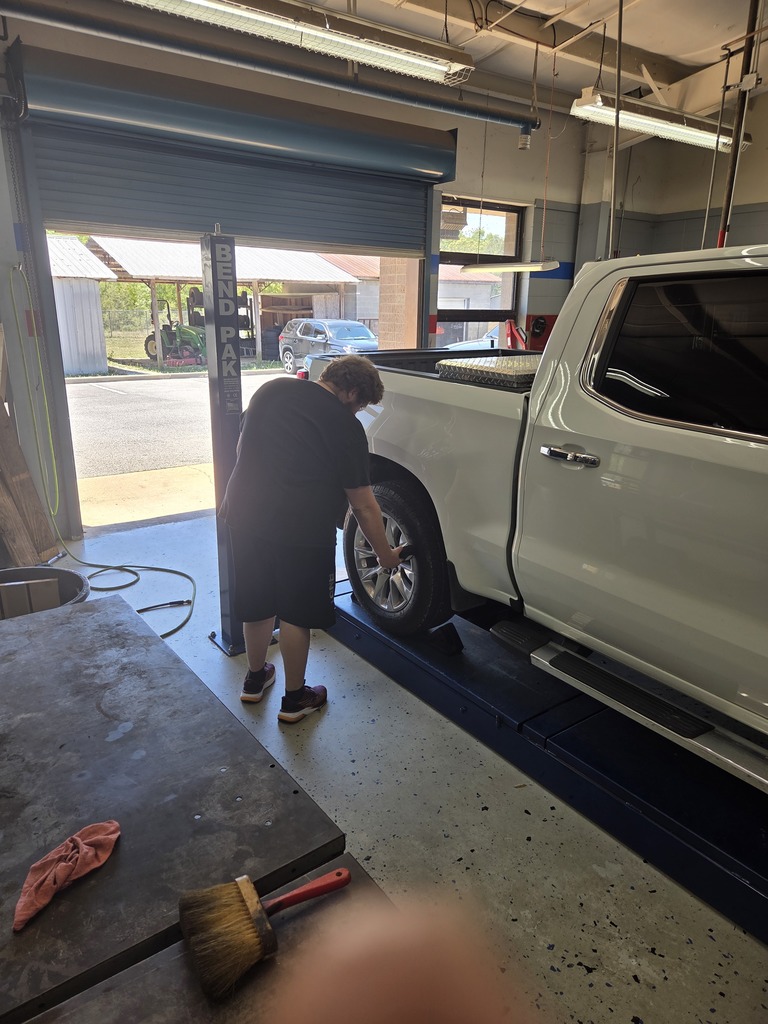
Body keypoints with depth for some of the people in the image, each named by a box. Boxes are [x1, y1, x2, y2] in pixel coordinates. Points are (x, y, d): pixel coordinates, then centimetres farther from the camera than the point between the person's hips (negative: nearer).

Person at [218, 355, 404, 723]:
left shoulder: (270, 389, 10)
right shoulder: (344, 426, -7)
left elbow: (242, 447, 19)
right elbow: (362, 504, -5)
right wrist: (384, 553, 7)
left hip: (245, 515, 6)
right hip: (299, 528, -6)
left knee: (257, 603, 22)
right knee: (296, 612, 12)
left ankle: (255, 679, 42)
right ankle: (295, 699, 28)